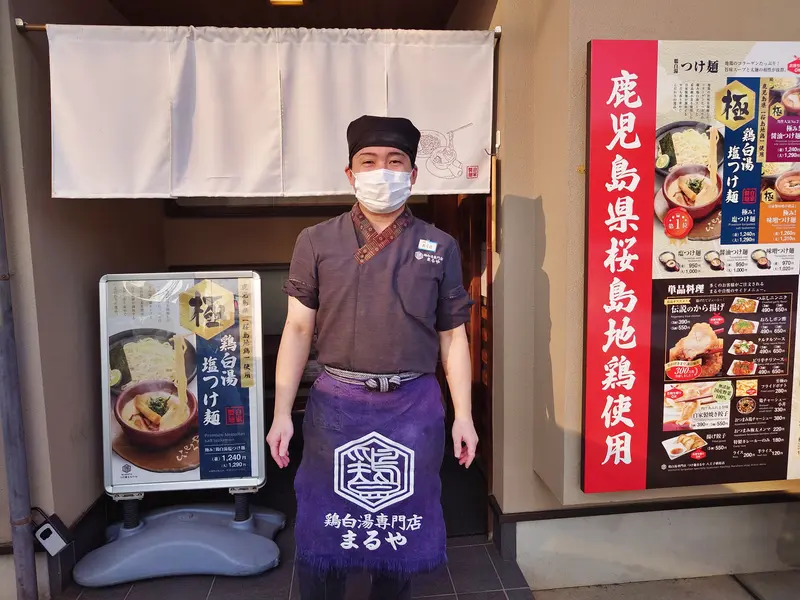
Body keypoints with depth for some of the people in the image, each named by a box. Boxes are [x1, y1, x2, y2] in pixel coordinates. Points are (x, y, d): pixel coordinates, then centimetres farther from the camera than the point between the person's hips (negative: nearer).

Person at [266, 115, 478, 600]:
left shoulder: (440, 248, 3)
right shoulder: (317, 243, 2)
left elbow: (453, 337, 5)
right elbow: (298, 330, 1)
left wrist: (464, 416, 2)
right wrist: (282, 413, -3)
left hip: (413, 406, 1)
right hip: (336, 405, 0)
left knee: (403, 528, 15)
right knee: (323, 527, 11)